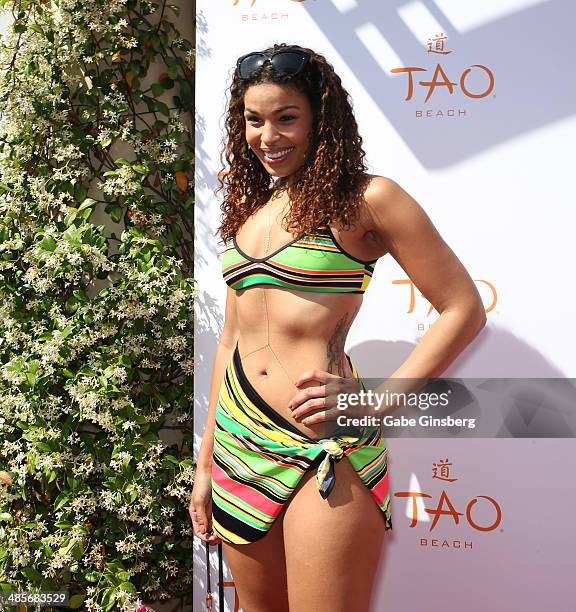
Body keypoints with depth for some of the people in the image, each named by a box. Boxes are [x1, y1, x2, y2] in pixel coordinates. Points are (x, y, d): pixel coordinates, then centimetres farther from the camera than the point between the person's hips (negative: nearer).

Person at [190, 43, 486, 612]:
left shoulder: (366, 199, -5)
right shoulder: (248, 210, 13)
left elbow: (464, 310, -7)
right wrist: (205, 464, 17)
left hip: (325, 453, -6)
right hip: (238, 441, 6)